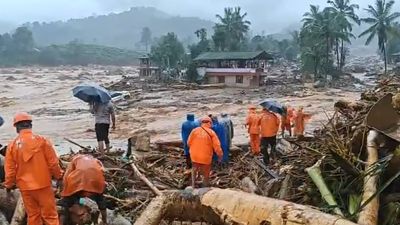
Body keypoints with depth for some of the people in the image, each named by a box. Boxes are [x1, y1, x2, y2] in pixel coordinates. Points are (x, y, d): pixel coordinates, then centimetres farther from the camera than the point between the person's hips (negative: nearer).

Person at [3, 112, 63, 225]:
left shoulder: (12, 145, -4)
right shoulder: (42, 140, -11)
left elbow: (10, 169, 1)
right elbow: (53, 163, -8)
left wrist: (9, 185, 17)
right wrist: (59, 176, 8)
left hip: (25, 187, 3)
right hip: (43, 185, -3)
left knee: (32, 216, 15)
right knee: (50, 215, 6)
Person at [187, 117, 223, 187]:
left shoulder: (195, 130, -5)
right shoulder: (211, 133, -10)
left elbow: (189, 142, 2)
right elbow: (217, 146, -11)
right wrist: (220, 155, 3)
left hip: (194, 156, 2)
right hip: (206, 157, -2)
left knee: (194, 170, 24)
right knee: (206, 173, 16)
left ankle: (193, 185, 23)